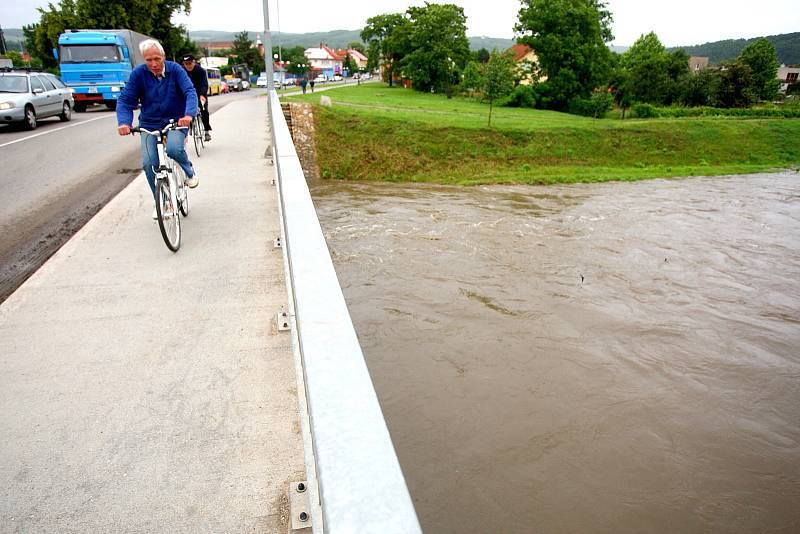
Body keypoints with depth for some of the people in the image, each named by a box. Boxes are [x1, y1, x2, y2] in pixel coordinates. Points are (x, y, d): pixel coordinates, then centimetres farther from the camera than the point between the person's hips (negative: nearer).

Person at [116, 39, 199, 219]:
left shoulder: (175, 69, -9)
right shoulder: (138, 74, -8)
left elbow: (190, 92, -20)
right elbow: (125, 100, -9)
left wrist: (189, 114, -40)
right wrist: (124, 122, -28)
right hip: (150, 124, 2)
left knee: (173, 149, -31)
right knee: (149, 163, -11)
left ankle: (190, 171, 3)